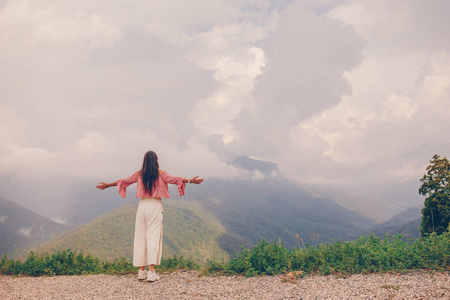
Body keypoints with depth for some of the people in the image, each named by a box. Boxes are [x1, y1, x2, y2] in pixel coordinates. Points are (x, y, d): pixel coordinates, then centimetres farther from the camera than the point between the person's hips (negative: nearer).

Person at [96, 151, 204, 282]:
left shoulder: (139, 174, 8)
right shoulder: (160, 174, 0)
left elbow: (123, 181, 16)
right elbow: (174, 179, -7)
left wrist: (107, 185, 28)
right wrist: (190, 180, -6)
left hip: (142, 205, 3)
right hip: (155, 206, -3)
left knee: (140, 237, 8)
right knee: (153, 236, -5)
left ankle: (141, 271, 11)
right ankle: (151, 272, -11)